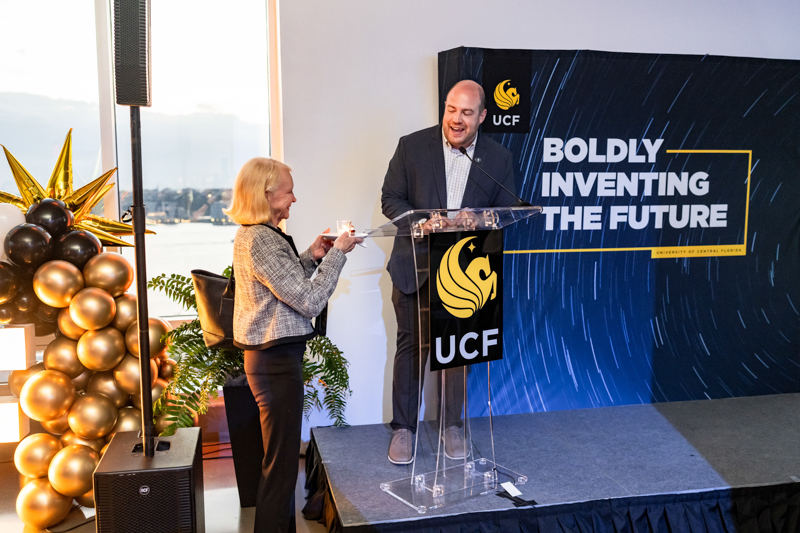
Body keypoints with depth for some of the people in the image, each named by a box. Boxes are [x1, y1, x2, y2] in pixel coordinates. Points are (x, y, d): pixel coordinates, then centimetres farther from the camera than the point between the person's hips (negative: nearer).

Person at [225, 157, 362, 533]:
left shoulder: (254, 235, 11)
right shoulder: (260, 240, -20)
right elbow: (310, 301, -21)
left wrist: (311, 257, 7)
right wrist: (337, 253, -13)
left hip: (271, 357, 11)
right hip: (276, 361, -11)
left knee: (281, 459, 20)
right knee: (281, 463, 0)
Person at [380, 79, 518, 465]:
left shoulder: (498, 159, 1)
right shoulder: (412, 146, -3)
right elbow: (390, 199, -1)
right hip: (416, 267, -1)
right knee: (411, 346, 6)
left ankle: (452, 426, 29)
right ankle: (403, 427, 21)